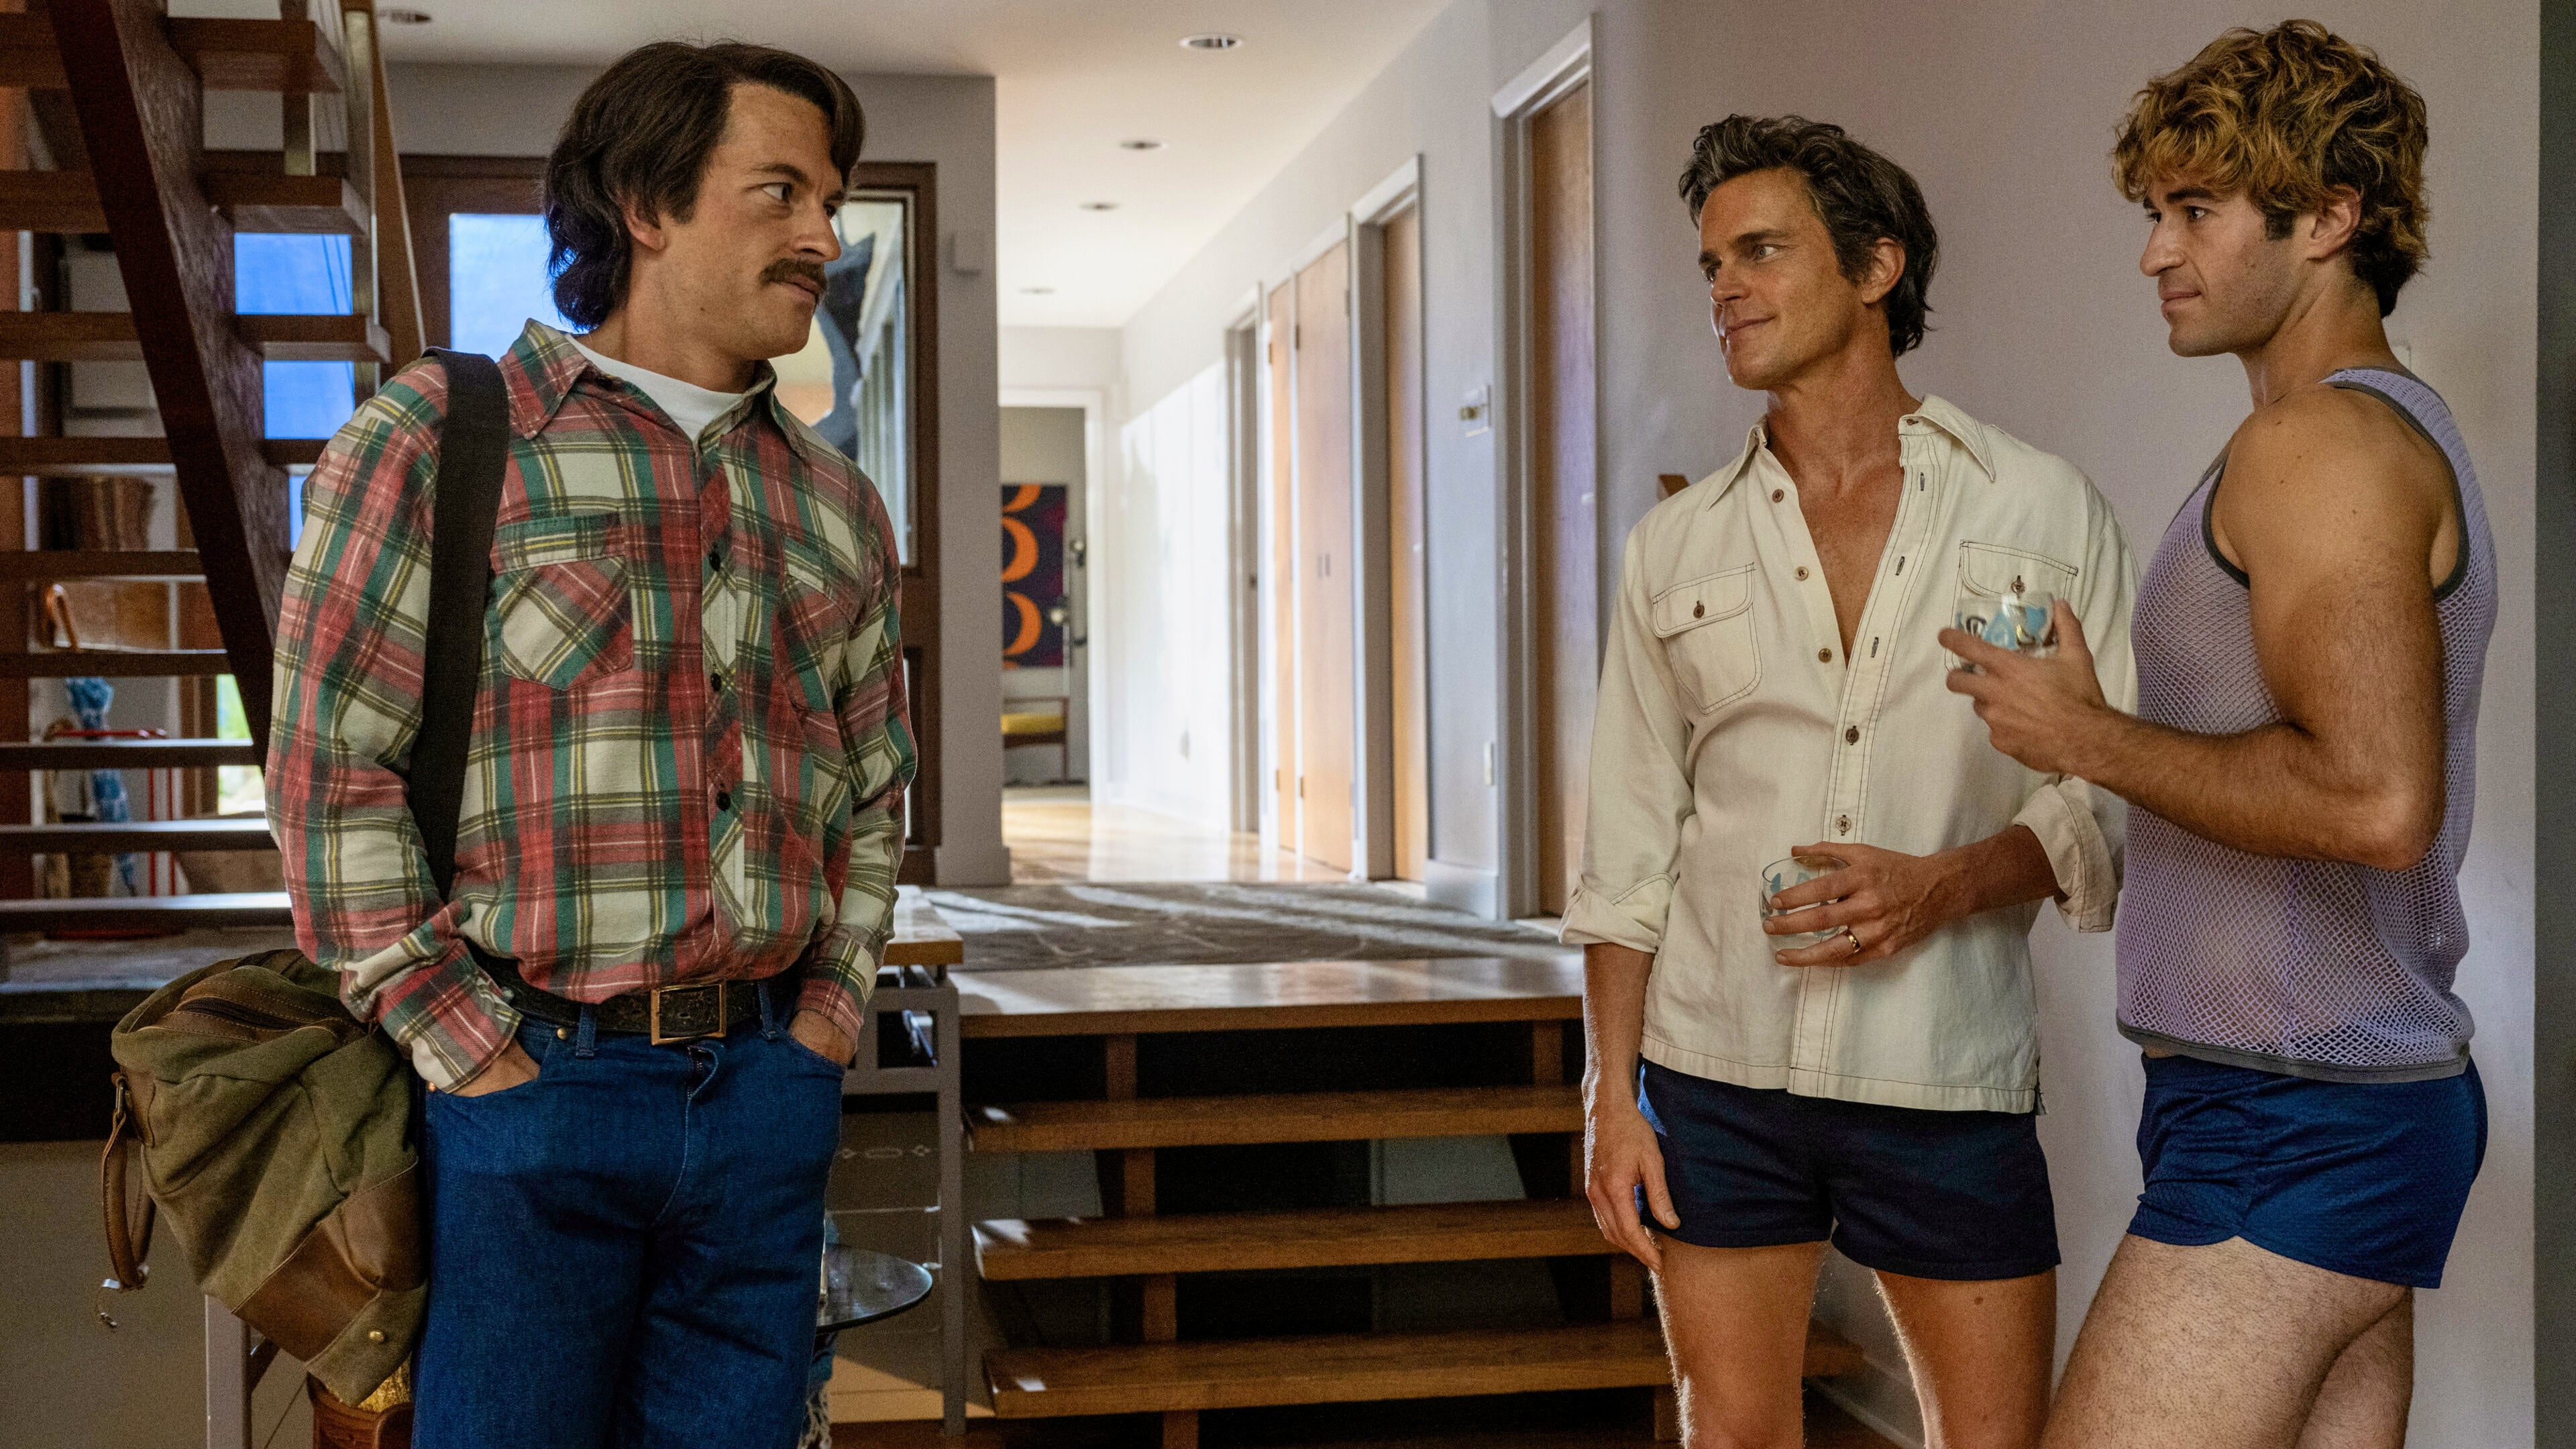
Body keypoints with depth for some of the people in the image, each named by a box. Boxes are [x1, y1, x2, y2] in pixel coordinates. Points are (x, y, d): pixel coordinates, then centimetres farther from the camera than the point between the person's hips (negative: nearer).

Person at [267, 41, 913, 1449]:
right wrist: (463, 1047, -10)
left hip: (768, 1083, 5)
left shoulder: (835, 503, 12)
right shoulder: (436, 436, -4)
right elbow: (331, 764, -7)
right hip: (532, 1076, -4)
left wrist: (835, 998, 8)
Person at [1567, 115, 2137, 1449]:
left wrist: (1949, 884, -17)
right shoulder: (1675, 548, 8)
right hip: (1718, 1081, 2)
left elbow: (2118, 790, 0)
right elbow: (1627, 850, 7)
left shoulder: (2042, 512, 2)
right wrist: (1612, 1098, 2)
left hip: (1950, 1085, -1)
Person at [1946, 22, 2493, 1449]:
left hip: (2285, 1121, -10)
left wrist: (2085, 736, -15)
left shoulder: (2323, 440, -14)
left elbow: (2376, 797, -27)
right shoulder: (2407, 435, 20)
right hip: (2384, 1092, 10)